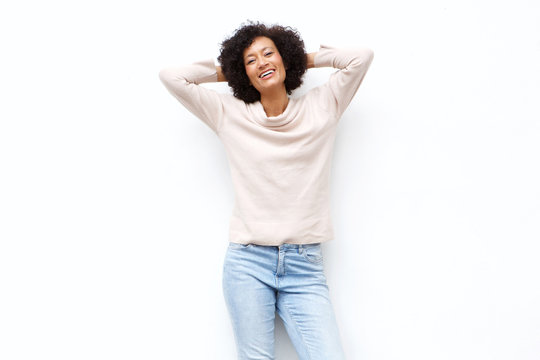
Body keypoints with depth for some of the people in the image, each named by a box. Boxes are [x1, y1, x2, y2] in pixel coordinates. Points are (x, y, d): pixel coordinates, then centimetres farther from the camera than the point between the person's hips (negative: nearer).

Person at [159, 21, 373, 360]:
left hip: (306, 266, 1)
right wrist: (223, 72, 15)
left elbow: (362, 56, 5)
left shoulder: (321, 107, 9)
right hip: (248, 261, 0)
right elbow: (171, 76, 7)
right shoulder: (230, 115, 8)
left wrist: (307, 59, 14)